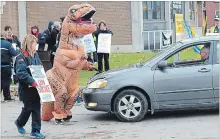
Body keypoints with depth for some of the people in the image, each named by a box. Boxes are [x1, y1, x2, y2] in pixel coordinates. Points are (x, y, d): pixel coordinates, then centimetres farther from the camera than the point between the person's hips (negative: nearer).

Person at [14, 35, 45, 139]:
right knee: (28, 108, 6)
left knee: (36, 108, 4)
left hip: (36, 87, 6)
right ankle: (19, 123, 35)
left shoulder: (35, 55, 10)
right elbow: (21, 73, -23)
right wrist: (32, 82, -31)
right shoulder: (21, 58, -13)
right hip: (27, 88, -6)